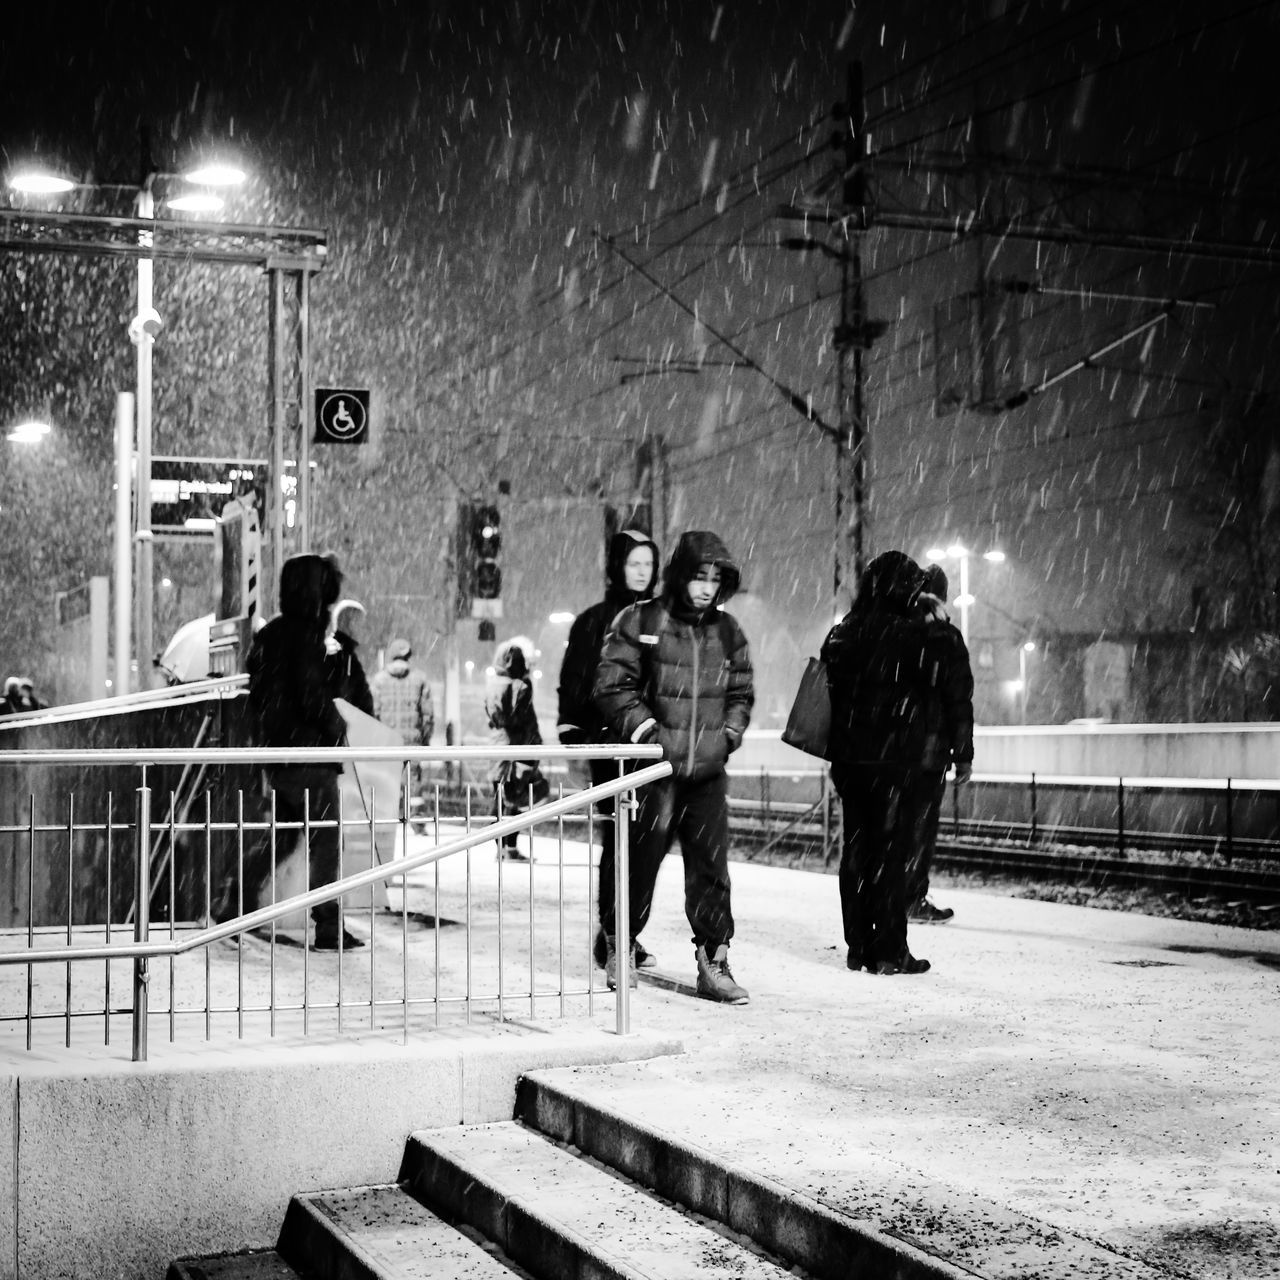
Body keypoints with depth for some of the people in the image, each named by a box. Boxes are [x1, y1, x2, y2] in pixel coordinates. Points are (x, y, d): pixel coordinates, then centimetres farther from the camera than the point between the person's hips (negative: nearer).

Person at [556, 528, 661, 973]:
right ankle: (612, 939, -3)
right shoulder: (593, 622, 4)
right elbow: (573, 685, 3)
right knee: (618, 839, -8)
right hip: (610, 743, -4)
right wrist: (571, 732, -7)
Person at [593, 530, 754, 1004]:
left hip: (708, 771, 4)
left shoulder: (727, 631, 10)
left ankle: (713, 964, 8)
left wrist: (728, 734, 2)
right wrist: (649, 731, -13)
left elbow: (741, 693, 19)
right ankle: (618, 945, 24)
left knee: (712, 867, 2)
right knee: (639, 858, 4)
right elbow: (612, 688, -5)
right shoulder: (637, 622, -4)